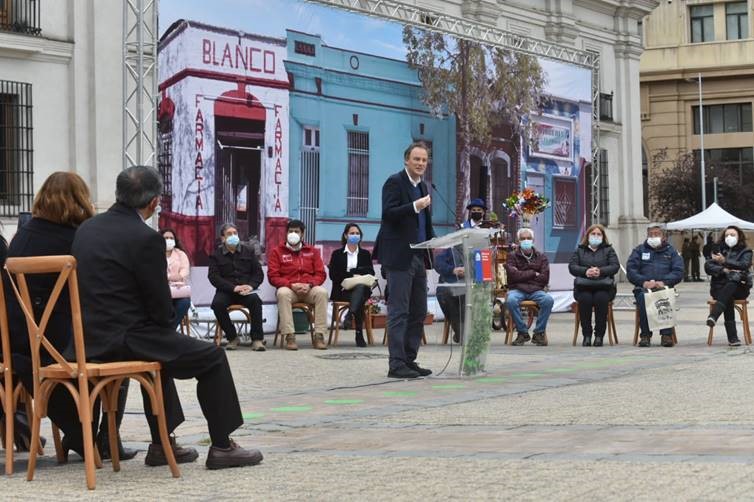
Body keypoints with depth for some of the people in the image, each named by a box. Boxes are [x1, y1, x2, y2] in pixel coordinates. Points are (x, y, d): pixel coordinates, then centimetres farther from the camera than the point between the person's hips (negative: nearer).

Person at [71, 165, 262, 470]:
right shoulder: (145, 238, -17)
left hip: (90, 341, 9)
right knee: (213, 358, 8)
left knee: (159, 348, 35)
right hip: (125, 341, -8)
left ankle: (162, 444, 34)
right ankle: (221, 447, 12)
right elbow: (161, 305, -13)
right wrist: (163, 329, 10)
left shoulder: (86, 229, 8)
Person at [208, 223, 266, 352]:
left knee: (255, 300, -32)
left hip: (246, 289, 0)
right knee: (217, 303, -32)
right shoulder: (216, 255, 7)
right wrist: (233, 287, -17)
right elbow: (213, 277, -4)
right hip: (226, 291, 0)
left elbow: (259, 273, 10)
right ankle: (232, 338, -15)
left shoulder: (248, 251, 13)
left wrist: (251, 286, -12)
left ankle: (257, 339, -27)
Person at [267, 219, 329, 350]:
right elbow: (273, 276, 1)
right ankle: (289, 336, -40)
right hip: (288, 288, -1)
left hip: (309, 289, 1)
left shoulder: (312, 251, 17)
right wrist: (291, 285, -14)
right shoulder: (277, 252, 10)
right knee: (283, 293, -37)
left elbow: (320, 274, 10)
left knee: (322, 292, -31)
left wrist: (309, 285, -12)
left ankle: (319, 335, -32)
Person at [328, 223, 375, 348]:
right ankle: (359, 333, -48)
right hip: (343, 291, -2)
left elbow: (370, 272, 8)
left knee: (360, 286, -39)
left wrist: (353, 272, -9)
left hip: (362, 289, 2)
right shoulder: (337, 254, 15)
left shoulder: (365, 254, 22)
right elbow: (333, 275, 0)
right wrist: (351, 276, -14)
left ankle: (351, 314, -59)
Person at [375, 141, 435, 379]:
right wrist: (415, 207, -29)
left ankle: (409, 360, 16)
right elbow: (388, 213, -19)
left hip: (418, 256, 9)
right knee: (399, 311, -8)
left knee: (418, 311, 9)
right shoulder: (395, 182, -6)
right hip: (399, 256, -9)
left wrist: (433, 240, 12)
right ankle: (396, 364, -6)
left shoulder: (422, 186, 18)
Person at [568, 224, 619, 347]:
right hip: (583, 287, 0)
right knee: (585, 299, -33)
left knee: (601, 298, -33)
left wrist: (600, 271, -18)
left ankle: (599, 335, -26)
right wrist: (585, 271, -17)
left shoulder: (608, 250, 18)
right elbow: (572, 266, 4)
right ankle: (586, 335, -25)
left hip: (604, 287, 0)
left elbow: (615, 266, 2)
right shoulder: (580, 250, 20)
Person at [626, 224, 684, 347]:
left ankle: (666, 335, -31)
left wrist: (664, 282, -14)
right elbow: (630, 270, 6)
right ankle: (645, 335, -31)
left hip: (664, 287, 0)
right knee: (643, 297, -35)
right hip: (643, 287, 0)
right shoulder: (639, 250, 19)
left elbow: (678, 272, 5)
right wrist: (643, 282, -14)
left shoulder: (671, 251, 19)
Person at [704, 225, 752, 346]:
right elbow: (708, 266, 2)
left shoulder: (745, 251, 13)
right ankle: (732, 337, -45)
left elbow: (744, 265, -9)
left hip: (739, 287, -1)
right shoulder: (718, 250, 18)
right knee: (728, 298, -35)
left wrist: (724, 261, -14)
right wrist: (724, 270, -14)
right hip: (719, 287, 1)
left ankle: (713, 316, -51)